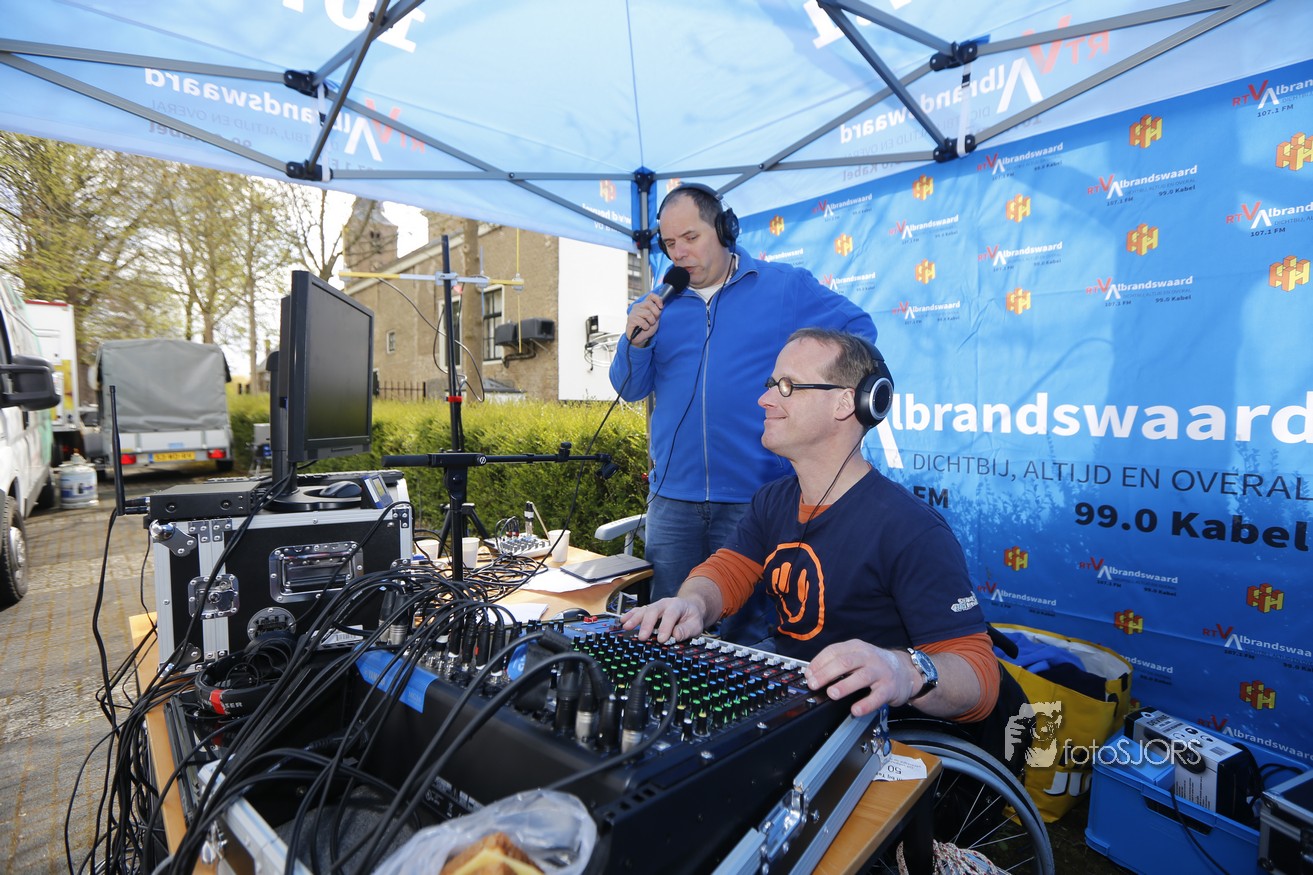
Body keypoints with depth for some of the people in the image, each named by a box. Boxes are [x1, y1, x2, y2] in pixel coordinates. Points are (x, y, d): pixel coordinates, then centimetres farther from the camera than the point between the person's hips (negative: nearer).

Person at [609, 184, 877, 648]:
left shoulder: (786, 286, 2)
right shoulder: (658, 305, 11)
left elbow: (860, 329, 4)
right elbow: (630, 389, 9)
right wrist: (635, 341, -11)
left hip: (754, 499, -3)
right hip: (673, 497, 4)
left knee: (746, 633, 8)